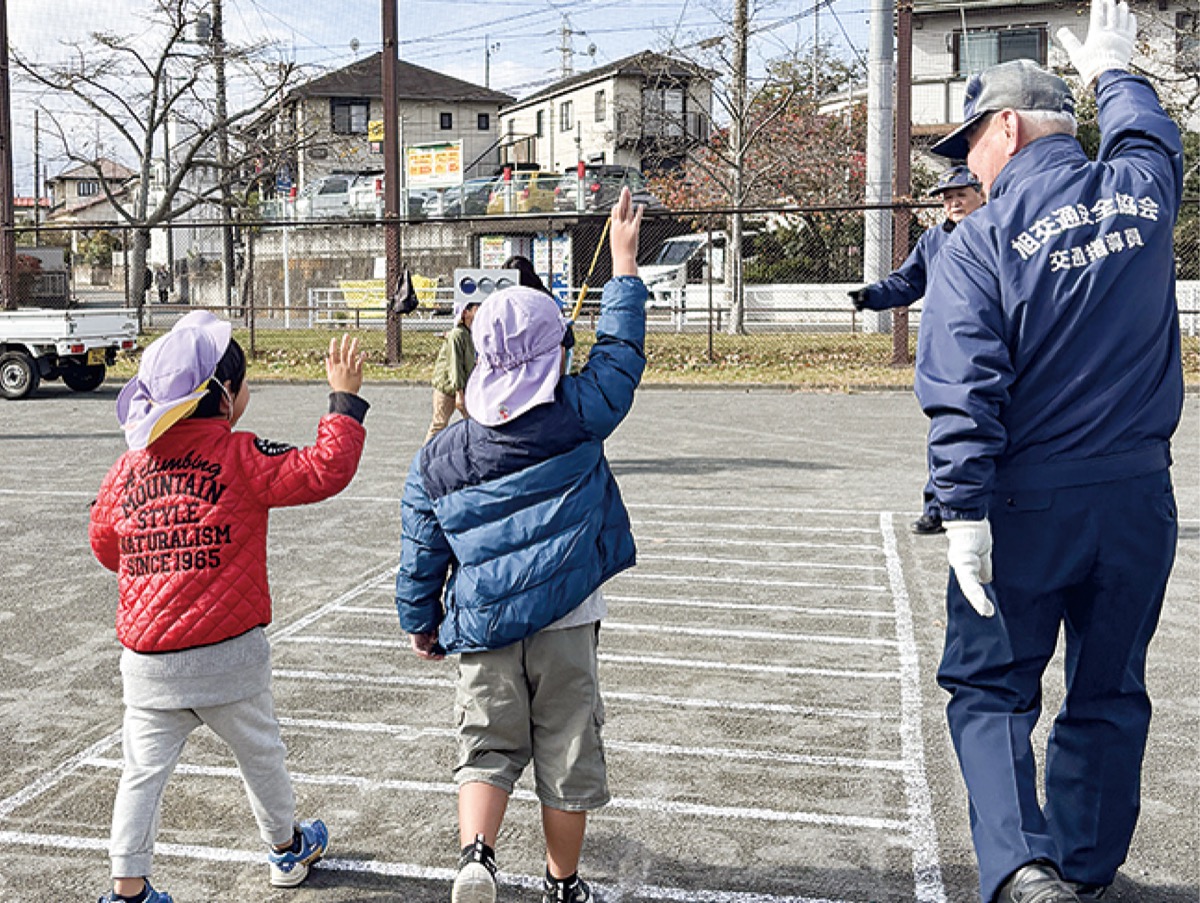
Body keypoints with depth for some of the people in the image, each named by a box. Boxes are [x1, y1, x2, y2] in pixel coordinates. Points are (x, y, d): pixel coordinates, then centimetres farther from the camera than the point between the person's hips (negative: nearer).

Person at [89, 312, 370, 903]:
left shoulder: (130, 464, 3)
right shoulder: (241, 457, -13)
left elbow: (104, 543, 14)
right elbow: (324, 471, -17)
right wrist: (345, 399, -7)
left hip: (146, 657, 3)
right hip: (227, 653, -3)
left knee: (143, 770, 10)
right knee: (259, 753, 18)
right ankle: (286, 847, 39)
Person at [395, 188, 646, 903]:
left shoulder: (439, 457, 1)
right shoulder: (580, 417, -6)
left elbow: (422, 551, 7)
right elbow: (621, 346, 6)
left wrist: (419, 621, 21)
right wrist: (624, 259, 14)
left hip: (483, 627, 2)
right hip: (566, 621, -1)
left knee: (488, 747, 14)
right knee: (568, 756, 12)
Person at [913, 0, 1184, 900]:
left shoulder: (980, 241, -12)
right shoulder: (1144, 186, 2)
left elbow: (963, 392, -20)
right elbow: (1151, 134, 28)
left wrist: (963, 512, -18)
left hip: (1027, 505, -4)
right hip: (1139, 497, 5)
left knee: (989, 689, 9)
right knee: (1109, 693, 17)